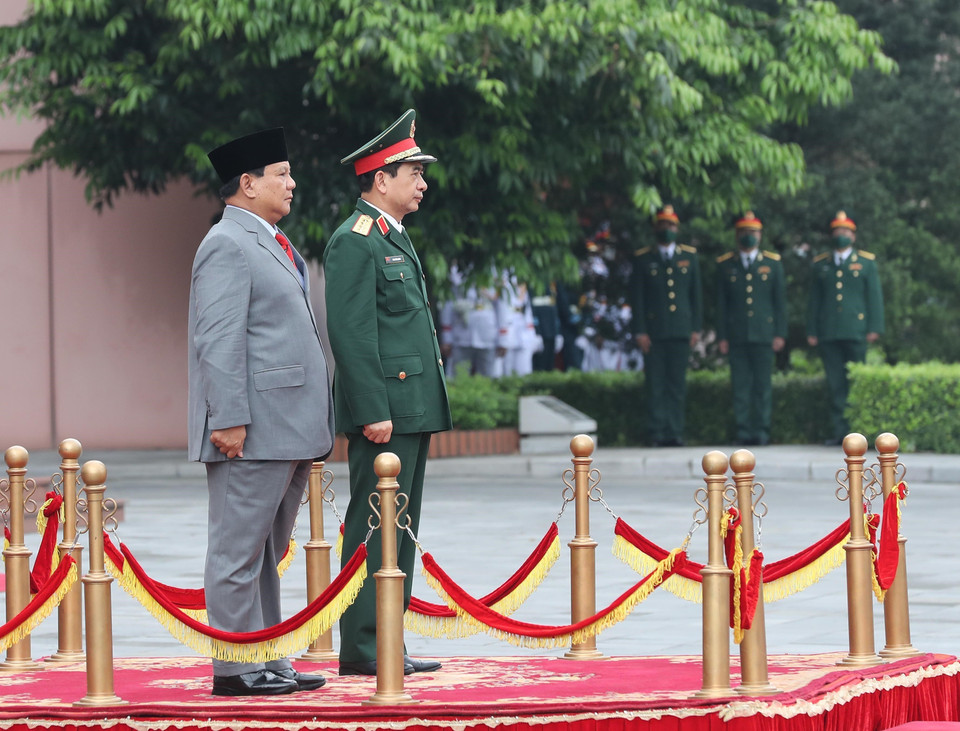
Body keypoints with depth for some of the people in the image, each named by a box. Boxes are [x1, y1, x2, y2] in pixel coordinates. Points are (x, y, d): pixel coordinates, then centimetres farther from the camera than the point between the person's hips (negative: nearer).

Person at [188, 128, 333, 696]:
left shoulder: (270, 244, 21)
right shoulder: (227, 246, -11)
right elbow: (220, 342, -18)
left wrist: (313, 430, 23)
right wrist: (229, 420, -23)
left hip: (288, 431, 10)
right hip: (253, 432, -10)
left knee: (268, 552, 13)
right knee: (239, 549, -5)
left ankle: (269, 663, 18)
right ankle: (236, 669, -2)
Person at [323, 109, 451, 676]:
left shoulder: (396, 239, 20)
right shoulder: (355, 242, -12)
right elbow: (351, 333, -18)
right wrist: (373, 411, -22)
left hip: (413, 410, 10)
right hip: (385, 411, -10)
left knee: (399, 529, 11)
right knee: (374, 530, -8)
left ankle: (385, 641, 14)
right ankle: (362, 647, -6)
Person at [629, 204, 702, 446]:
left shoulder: (689, 256, 11)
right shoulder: (642, 259, 6)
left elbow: (696, 294, 11)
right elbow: (637, 297, 3)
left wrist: (696, 328, 5)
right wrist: (640, 331, -5)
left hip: (681, 330, 1)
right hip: (653, 332, -1)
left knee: (678, 384, 1)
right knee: (655, 385, -3)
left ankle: (675, 432, 3)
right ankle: (658, 432, -1)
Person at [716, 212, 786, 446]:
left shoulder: (773, 263, 9)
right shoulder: (725, 265, 10)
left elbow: (780, 301, 7)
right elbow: (721, 303, 9)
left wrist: (780, 334, 0)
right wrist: (722, 336, 2)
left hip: (764, 335, 0)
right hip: (737, 336, 0)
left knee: (763, 385, -2)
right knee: (740, 385, -2)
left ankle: (762, 430, 1)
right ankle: (743, 431, 1)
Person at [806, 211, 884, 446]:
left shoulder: (866, 262, 10)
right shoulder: (820, 265, 16)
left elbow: (875, 297, 5)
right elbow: (814, 300, 16)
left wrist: (874, 328, -5)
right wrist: (812, 331, 9)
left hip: (855, 331, -2)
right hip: (828, 334, 2)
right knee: (835, 384, 0)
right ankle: (840, 431, 1)